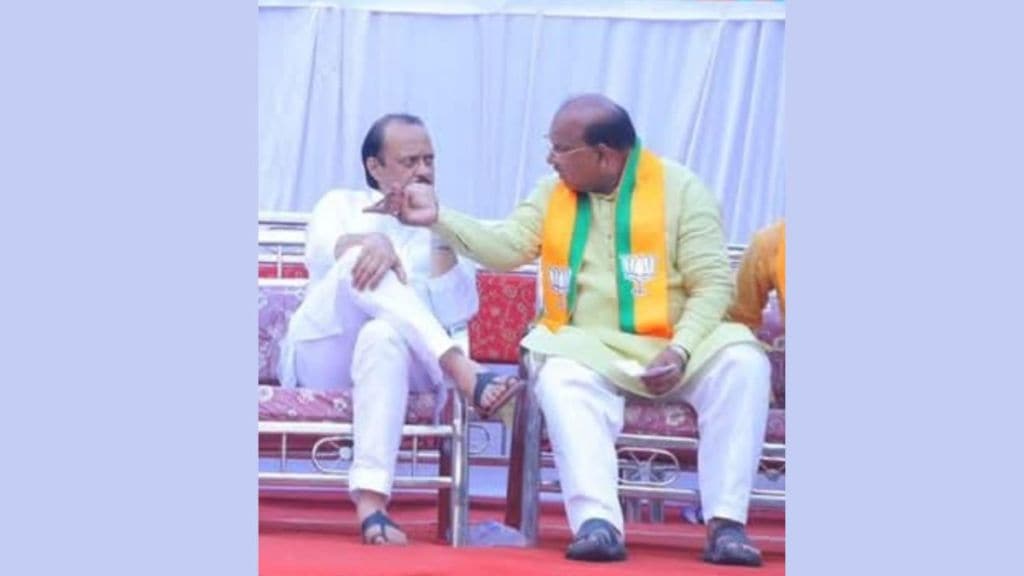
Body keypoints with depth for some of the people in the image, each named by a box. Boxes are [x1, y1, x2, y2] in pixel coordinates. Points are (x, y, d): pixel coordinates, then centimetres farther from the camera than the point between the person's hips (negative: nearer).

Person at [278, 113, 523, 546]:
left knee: (385, 334, -40)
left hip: (399, 354, 0)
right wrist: (371, 242, -26)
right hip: (322, 355, 0)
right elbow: (319, 254, -5)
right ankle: (463, 370, -45)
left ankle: (371, 499, -55)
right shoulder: (342, 205, 20)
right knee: (363, 262, -30)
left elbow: (457, 312, 5)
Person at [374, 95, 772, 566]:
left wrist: (680, 351, -21)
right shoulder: (553, 194, 11)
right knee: (561, 379, -34)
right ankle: (597, 522, -46)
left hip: (670, 346, -1)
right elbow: (504, 248, -1)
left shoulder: (680, 189, -1)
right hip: (591, 349, 1)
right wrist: (438, 218, -14)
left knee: (741, 361, -30)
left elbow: (713, 284, -6)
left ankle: (725, 522, -31)